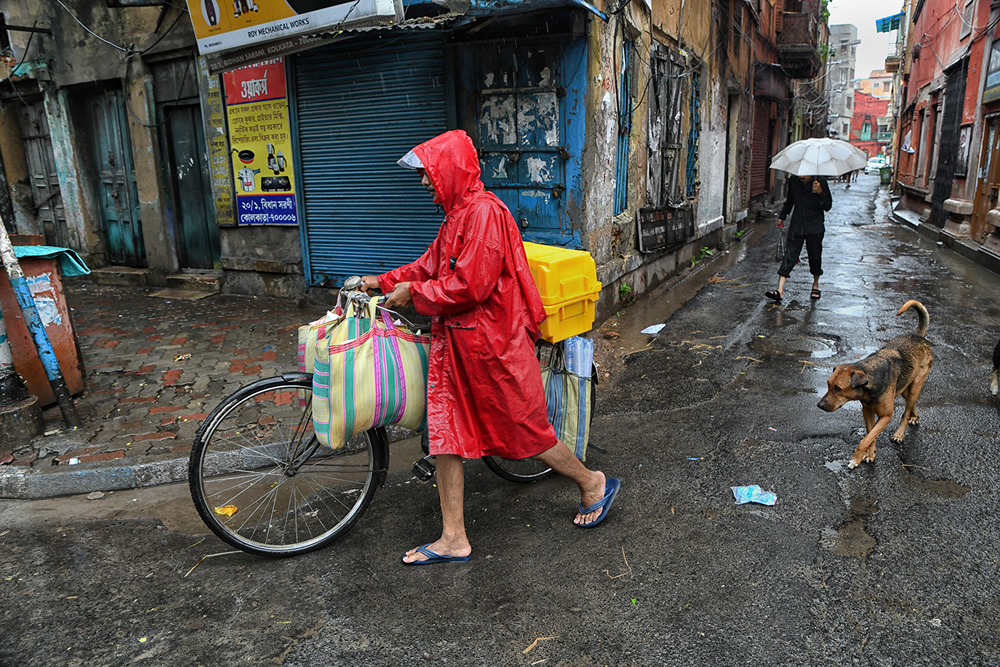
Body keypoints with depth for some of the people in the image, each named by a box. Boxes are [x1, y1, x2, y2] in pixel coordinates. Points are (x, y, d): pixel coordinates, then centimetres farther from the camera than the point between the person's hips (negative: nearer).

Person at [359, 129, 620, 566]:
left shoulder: (485, 212, -17)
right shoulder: (457, 214, 15)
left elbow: (469, 285, -23)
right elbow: (432, 264, 21)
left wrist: (414, 293, -13)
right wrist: (384, 282, 15)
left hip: (491, 345, -9)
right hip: (454, 342, 10)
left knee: (524, 431, 5)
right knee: (445, 433, 8)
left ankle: (593, 484, 31)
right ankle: (453, 539, 19)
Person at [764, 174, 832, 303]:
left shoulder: (820, 182, -6)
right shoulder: (793, 181, 4)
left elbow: (828, 206, -8)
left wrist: (820, 192, -22)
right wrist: (782, 217, 21)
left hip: (815, 227, -2)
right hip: (796, 225, 2)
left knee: (815, 256, 7)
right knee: (789, 255, -7)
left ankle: (815, 285, 31)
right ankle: (780, 291, -14)